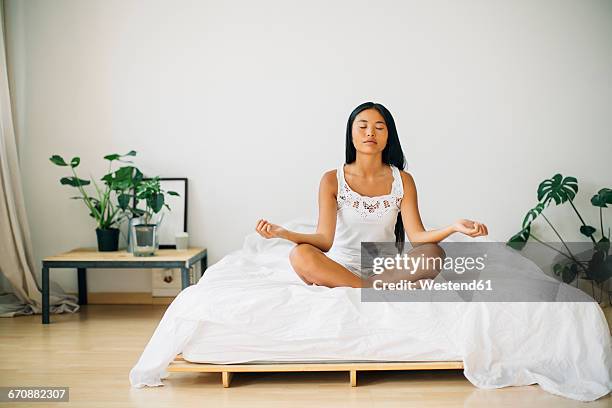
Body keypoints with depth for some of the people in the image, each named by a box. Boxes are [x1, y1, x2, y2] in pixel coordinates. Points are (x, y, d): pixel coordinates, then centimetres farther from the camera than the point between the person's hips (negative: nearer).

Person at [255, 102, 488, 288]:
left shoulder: (403, 181, 4)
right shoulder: (332, 180, -1)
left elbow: (417, 236, -6)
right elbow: (325, 240, -12)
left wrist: (453, 227, -25)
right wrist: (283, 233, -29)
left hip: (385, 268, 1)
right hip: (340, 267, 0)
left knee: (434, 254, -26)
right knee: (300, 255, -32)